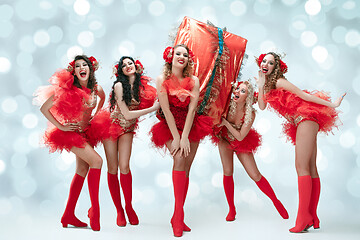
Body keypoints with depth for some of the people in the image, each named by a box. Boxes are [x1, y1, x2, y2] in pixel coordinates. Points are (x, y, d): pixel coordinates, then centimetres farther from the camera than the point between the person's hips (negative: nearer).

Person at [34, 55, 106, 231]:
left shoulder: (96, 89, -2)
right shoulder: (67, 89, -17)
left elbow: (102, 97, 24)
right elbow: (44, 108, -14)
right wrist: (61, 126, -14)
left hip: (86, 132, 7)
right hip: (71, 133, -7)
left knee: (82, 170, 8)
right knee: (96, 161, -20)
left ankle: (69, 216, 18)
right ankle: (94, 209, -10)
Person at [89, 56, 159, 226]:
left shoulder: (142, 85, -3)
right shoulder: (119, 86, -19)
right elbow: (127, 114, -21)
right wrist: (153, 108, -17)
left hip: (127, 129, 3)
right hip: (110, 125, -3)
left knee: (124, 167, -10)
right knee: (113, 169, 0)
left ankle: (129, 206, 8)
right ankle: (119, 210, 12)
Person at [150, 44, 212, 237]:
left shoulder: (194, 81, -1)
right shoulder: (162, 79, -5)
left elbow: (191, 109, -8)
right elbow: (166, 109, -11)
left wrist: (184, 137, -16)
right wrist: (176, 137, -16)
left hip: (190, 126, 3)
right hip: (170, 127, -2)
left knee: (185, 169, -1)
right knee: (179, 159, -23)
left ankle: (177, 217, 7)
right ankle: (179, 216, -22)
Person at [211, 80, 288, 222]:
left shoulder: (250, 113, -26)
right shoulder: (228, 105, -21)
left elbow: (240, 136, -27)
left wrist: (226, 123, -29)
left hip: (242, 144, -2)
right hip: (224, 140, 2)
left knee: (255, 175, -5)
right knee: (227, 173, -7)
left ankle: (276, 201, 16)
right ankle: (232, 209, 8)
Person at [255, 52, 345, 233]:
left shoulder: (279, 82, -8)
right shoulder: (268, 85, 17)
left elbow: (303, 95, -9)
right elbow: (262, 106, 12)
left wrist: (331, 105, -9)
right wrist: (260, 86, 3)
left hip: (306, 120, -9)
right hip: (302, 124, 9)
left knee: (302, 167, -14)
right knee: (310, 169, 5)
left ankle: (304, 218, -16)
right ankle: (312, 218, 8)